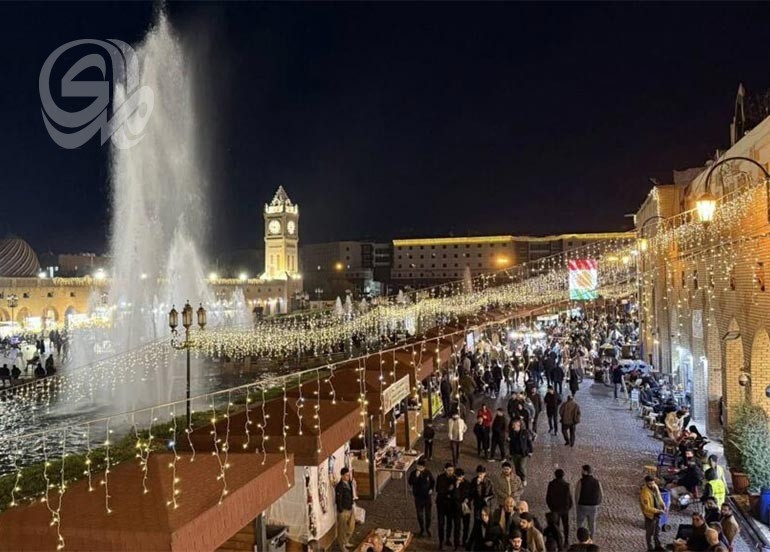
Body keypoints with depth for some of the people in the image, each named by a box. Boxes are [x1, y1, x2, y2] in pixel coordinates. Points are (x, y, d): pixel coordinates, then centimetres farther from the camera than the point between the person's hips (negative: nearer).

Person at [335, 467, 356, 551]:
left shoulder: (349, 483, -1)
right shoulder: (339, 487, -26)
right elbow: (338, 501, -21)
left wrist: (351, 506, 16)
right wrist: (341, 512, -17)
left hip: (350, 509, 8)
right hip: (343, 510, -8)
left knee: (351, 526, 21)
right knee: (342, 529, 11)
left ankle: (346, 542, 42)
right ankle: (342, 545, 31)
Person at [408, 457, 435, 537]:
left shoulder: (428, 472, -10)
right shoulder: (413, 473, -12)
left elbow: (433, 481, 4)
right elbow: (410, 483, -21)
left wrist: (431, 489, -12)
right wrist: (416, 477, -32)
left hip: (427, 496, 0)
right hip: (418, 497, 0)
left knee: (428, 513, 11)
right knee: (419, 514, 9)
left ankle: (427, 528, 33)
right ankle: (422, 529, 30)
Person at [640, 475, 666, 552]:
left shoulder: (655, 487, -9)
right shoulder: (644, 493, -33)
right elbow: (647, 508, -29)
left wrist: (663, 505, -3)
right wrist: (658, 511, -29)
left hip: (657, 513, 8)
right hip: (650, 515, -8)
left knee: (657, 529, 24)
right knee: (650, 532, 11)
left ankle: (657, 545, 43)